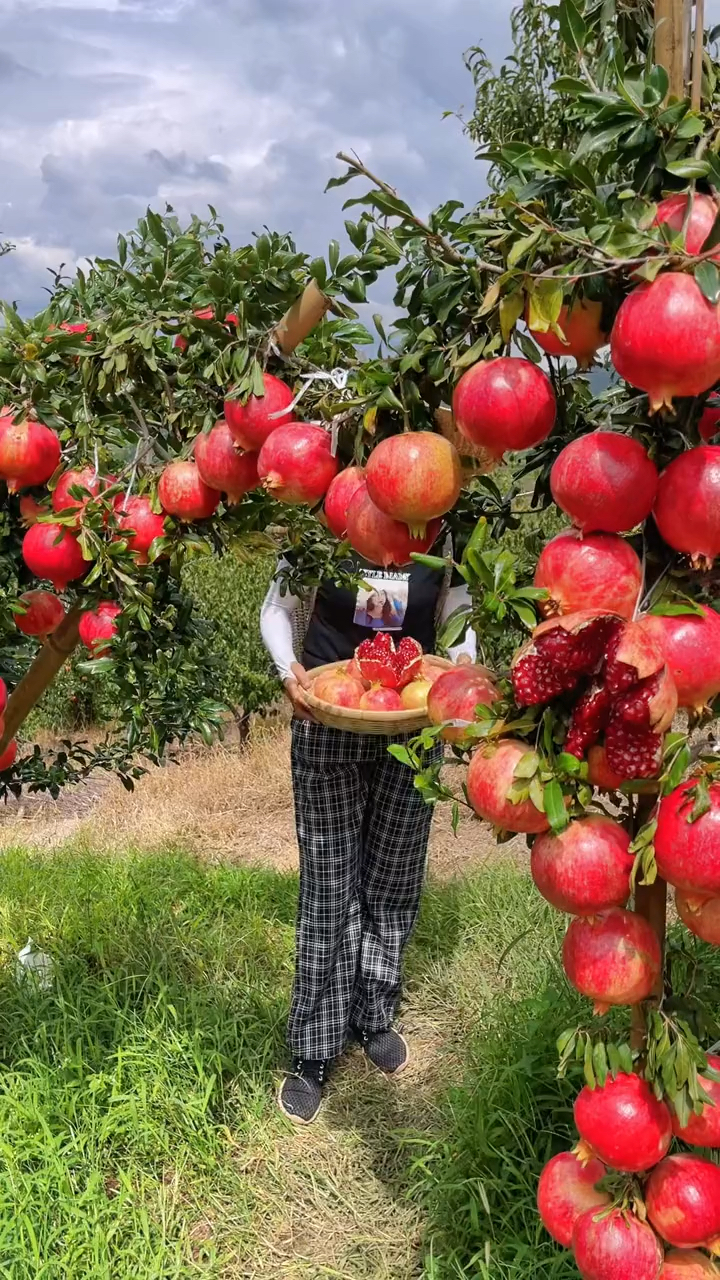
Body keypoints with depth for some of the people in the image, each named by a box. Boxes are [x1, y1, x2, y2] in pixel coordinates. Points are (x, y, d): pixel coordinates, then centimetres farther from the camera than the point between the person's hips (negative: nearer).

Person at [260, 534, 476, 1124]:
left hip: (413, 728, 2)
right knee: (329, 887, 2)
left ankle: (374, 1017, 35)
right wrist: (288, 668, -16)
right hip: (328, 725, -2)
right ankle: (314, 1052, 17)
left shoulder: (443, 534, -5)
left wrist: (462, 662, -13)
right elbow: (277, 608, 3)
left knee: (393, 881, 14)